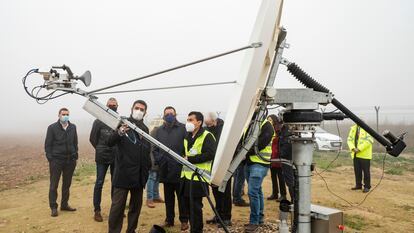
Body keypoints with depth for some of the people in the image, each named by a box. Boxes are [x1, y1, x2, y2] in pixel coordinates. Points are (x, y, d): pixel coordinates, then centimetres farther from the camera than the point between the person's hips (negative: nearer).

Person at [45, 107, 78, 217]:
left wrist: (75, 156, 6)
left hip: (70, 160, 4)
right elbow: (48, 144, -2)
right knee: (54, 185, 2)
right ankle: (53, 207, 11)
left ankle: (64, 204, 23)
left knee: (67, 184, 12)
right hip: (56, 160, -4)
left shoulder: (73, 127, 9)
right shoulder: (52, 128, -2)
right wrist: (50, 158, -8)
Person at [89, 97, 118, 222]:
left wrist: (117, 150, 0)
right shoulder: (99, 121, -2)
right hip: (102, 157, -2)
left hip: (117, 157, 2)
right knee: (99, 183, 2)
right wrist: (100, 150, 6)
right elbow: (92, 138, 4)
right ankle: (97, 210, 11)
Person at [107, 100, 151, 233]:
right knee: (117, 206, -3)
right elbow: (110, 143, -18)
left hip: (139, 175, 6)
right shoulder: (123, 123, -5)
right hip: (123, 173, -5)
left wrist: (147, 168, 12)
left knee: (136, 206, 13)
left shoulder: (145, 128, 12)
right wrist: (119, 133, -38)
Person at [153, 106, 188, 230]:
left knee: (181, 196, 7)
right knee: (168, 197, 15)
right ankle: (169, 219, 28)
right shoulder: (159, 130, 11)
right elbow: (155, 148, 13)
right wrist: (158, 159, -2)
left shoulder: (183, 128, -4)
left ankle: (184, 220, 20)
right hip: (165, 169, 4)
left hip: (179, 169, -4)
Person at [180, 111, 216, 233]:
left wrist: (190, 159, -20)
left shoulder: (207, 136, -9)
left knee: (195, 207, -1)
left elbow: (210, 154, -20)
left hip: (198, 178, -8)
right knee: (188, 206, 15)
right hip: (186, 176, 8)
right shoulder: (187, 137, 17)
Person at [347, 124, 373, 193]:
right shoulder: (353, 128, 11)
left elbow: (369, 140, -17)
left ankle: (367, 186, 11)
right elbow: (350, 139, 8)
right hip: (355, 154, 6)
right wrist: (353, 148, -9)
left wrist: (359, 149, -19)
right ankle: (358, 185, 23)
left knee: (366, 171, 1)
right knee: (357, 170, 12)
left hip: (364, 154, -6)